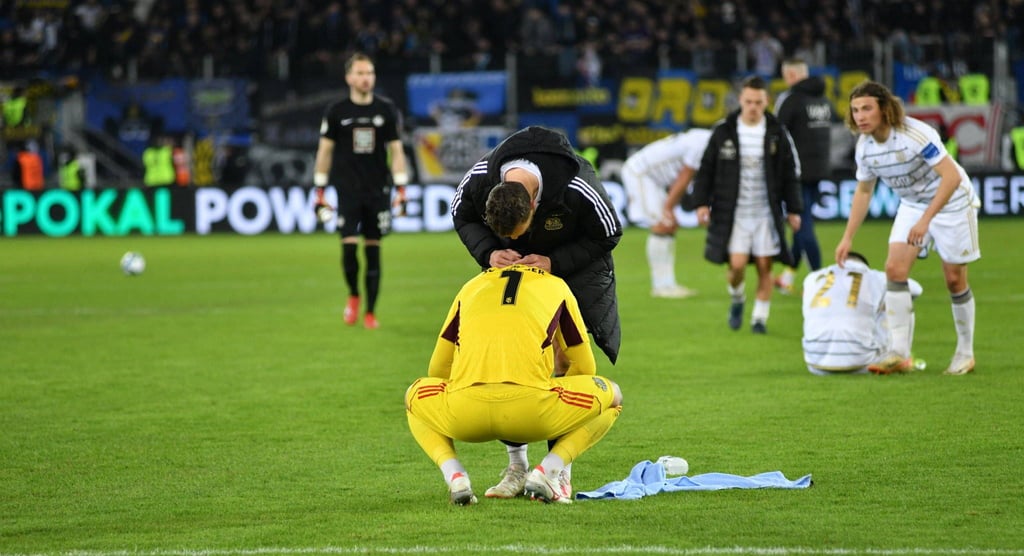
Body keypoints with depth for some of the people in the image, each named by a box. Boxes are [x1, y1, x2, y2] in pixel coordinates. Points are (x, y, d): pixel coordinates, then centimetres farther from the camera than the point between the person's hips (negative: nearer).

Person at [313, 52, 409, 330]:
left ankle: (370, 312, 10)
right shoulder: (336, 111, 1)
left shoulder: (387, 110, 3)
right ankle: (354, 295, 16)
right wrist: (320, 193, 3)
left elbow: (396, 150, 6)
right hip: (348, 190, -1)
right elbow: (325, 151, 7)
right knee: (349, 246, -11)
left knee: (373, 250, 3)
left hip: (378, 190, 1)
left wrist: (401, 190, -2)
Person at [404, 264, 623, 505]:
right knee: (612, 396, 25)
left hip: (463, 412, 2)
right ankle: (547, 472, 3)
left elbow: (437, 370, 32)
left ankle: (455, 477, 8)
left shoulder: (472, 286, 31)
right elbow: (584, 368, 29)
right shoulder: (556, 286, 26)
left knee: (415, 396, 37)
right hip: (530, 411, -2)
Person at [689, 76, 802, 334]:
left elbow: (790, 174, 7)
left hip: (766, 213, 1)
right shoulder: (723, 131, 0)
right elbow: (706, 169, 6)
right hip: (733, 213, -1)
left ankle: (760, 317, 12)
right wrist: (701, 202, 0)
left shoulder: (777, 133, 1)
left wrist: (793, 209, 4)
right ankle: (737, 300, 20)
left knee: (764, 266, -1)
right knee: (737, 265, -11)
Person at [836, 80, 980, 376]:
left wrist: (925, 220, -38)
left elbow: (952, 176, -33)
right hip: (912, 204, 6)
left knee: (954, 279, 0)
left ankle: (965, 353, 17)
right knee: (895, 268, -9)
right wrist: (848, 237, 6)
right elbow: (863, 190, 7)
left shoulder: (917, 135, -31)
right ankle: (900, 354, -8)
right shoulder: (864, 147, -9)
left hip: (951, 202, -6)